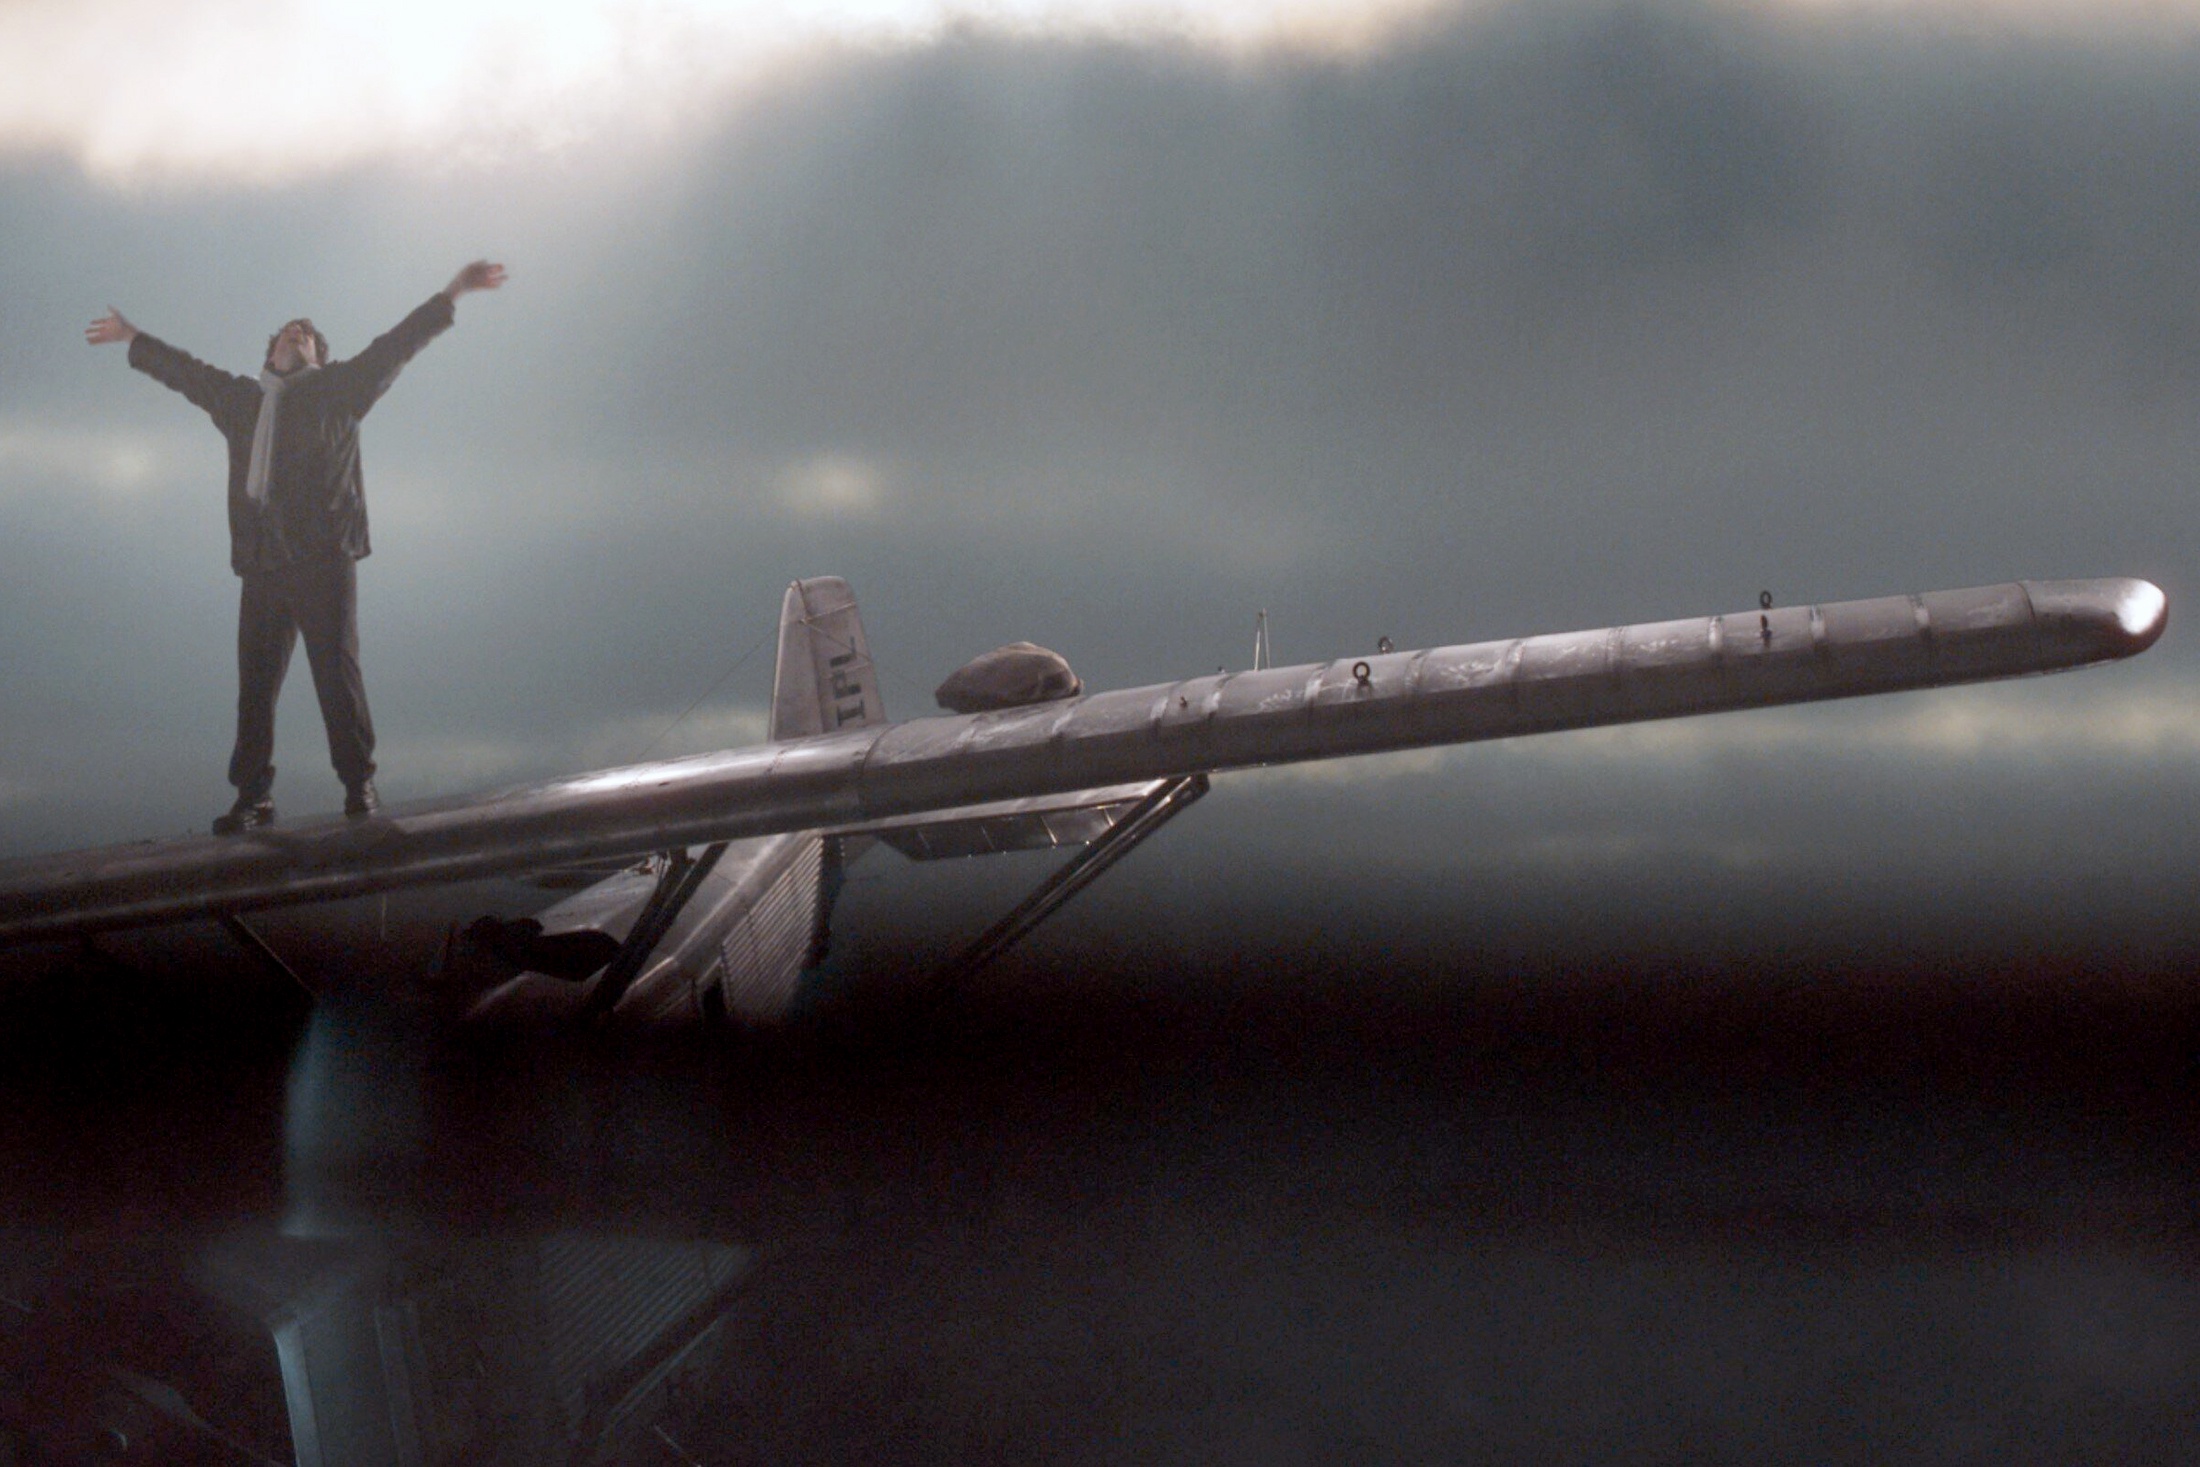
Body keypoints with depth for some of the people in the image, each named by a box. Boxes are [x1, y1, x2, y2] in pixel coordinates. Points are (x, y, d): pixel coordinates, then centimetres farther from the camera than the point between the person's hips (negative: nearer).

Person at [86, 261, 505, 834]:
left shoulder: (337, 389, 13)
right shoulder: (241, 399, 22)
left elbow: (396, 345, 11)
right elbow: (184, 370, 36)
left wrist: (453, 293, 7)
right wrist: (135, 339, 46)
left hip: (324, 555, -3)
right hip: (262, 561, 4)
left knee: (338, 669, -7)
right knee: (255, 680, 0)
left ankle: (359, 785, -2)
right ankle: (253, 796, 3)